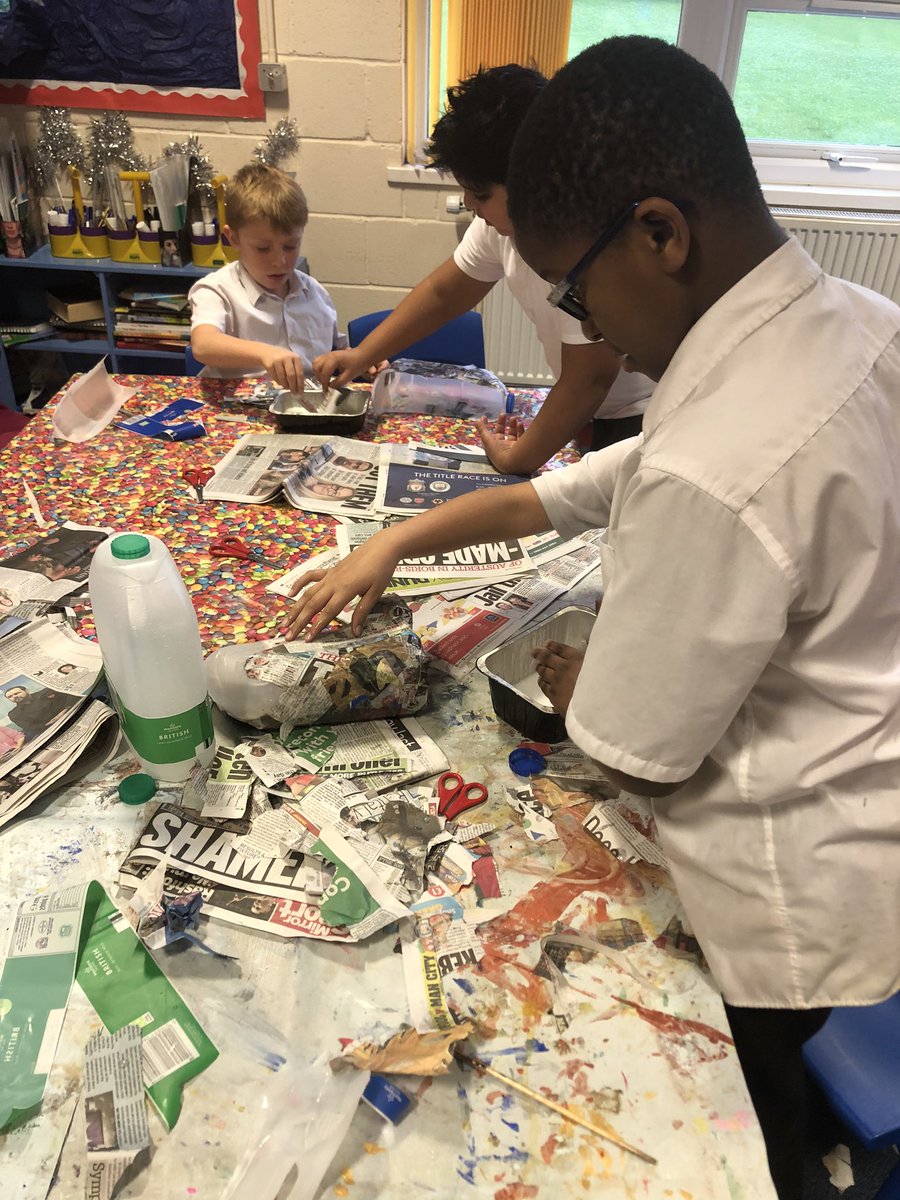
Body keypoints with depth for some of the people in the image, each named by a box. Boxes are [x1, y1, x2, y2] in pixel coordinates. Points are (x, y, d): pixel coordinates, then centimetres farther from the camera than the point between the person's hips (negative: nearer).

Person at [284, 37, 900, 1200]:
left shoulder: (711, 474, -37)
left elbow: (634, 754, -23)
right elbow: (574, 489, 0)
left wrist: (564, 678, -1)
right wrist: (397, 541, 2)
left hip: (793, 907, -7)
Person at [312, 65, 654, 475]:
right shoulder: (503, 214, -2)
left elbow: (587, 382, -25)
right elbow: (444, 292, 10)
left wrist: (516, 459, -13)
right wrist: (360, 356, 5)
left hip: (643, 415, -7)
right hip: (601, 411, 7)